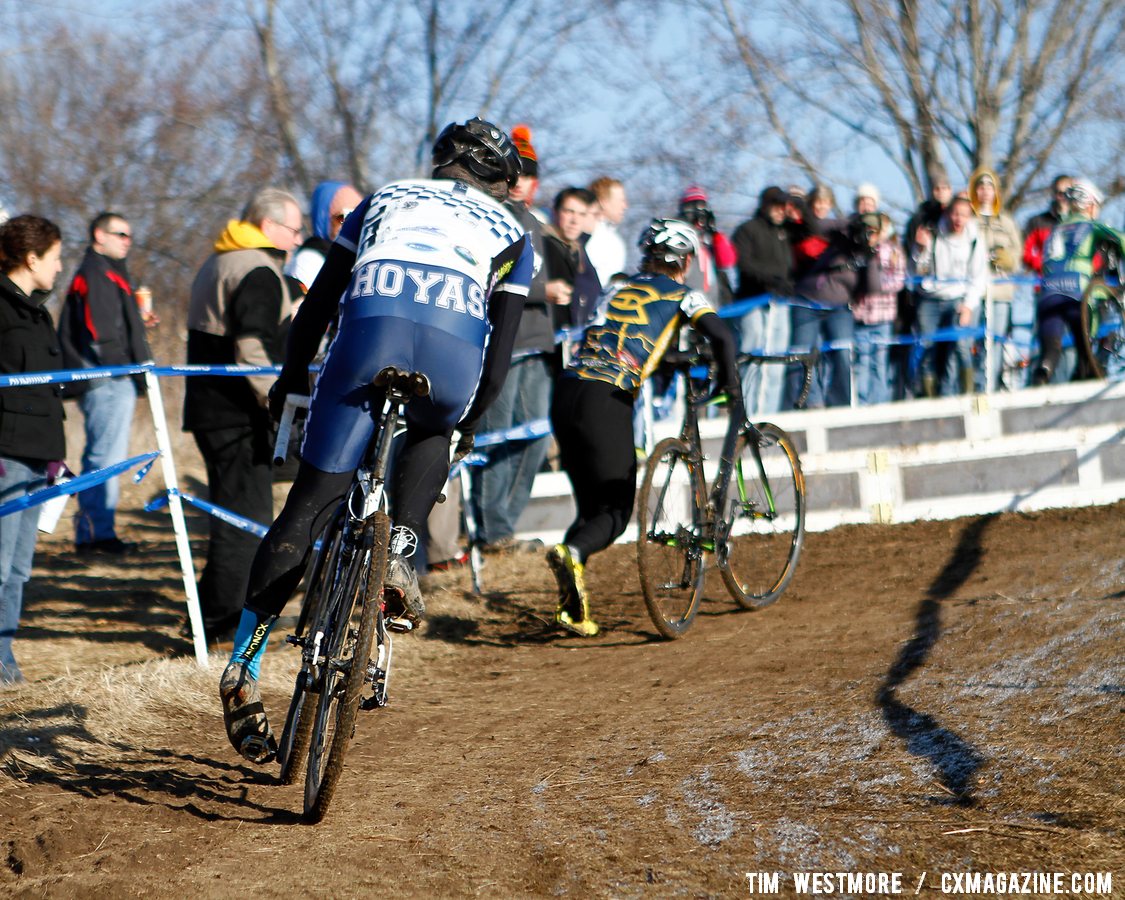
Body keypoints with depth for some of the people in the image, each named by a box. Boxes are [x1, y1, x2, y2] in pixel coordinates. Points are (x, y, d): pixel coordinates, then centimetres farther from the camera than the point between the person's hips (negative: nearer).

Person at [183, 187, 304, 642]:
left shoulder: (217, 264, 19)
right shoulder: (259, 272, -14)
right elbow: (252, 348, -23)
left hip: (209, 408, 10)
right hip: (239, 415, -10)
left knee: (235, 513, 18)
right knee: (245, 517, -7)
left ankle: (220, 612, 24)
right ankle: (221, 618, -6)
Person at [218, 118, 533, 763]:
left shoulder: (388, 197, 34)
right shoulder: (509, 232, 31)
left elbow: (320, 299, 29)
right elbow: (501, 345, 24)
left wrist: (292, 376, 39)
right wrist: (470, 424, 36)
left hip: (370, 328, 0)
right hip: (455, 343, 0)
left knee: (308, 508, 5)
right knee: (432, 435, 34)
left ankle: (245, 666, 1)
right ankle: (401, 550, 10)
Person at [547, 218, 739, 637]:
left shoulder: (622, 287, 25)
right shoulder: (682, 295, 9)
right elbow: (721, 336, -5)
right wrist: (731, 388, 8)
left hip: (565, 394, 6)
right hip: (605, 401, -6)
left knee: (591, 505, 17)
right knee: (616, 511, 3)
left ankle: (569, 607, 5)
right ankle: (572, 553, -29)